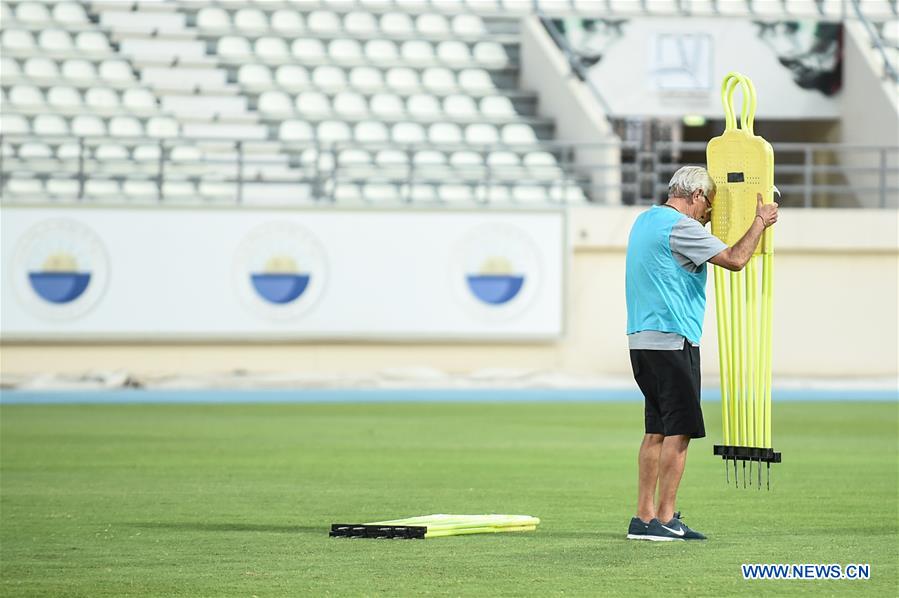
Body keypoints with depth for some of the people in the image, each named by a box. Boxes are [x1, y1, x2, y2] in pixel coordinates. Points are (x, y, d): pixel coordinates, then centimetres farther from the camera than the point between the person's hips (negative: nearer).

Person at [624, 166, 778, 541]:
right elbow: (734, 260, -16)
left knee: (657, 431, 12)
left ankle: (644, 517, 10)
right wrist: (760, 222, -3)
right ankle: (665, 520, -8)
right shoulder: (680, 227, -13)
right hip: (672, 341, -9)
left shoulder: (645, 220, 16)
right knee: (679, 430, -6)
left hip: (641, 339, 9)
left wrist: (704, 221, 37)